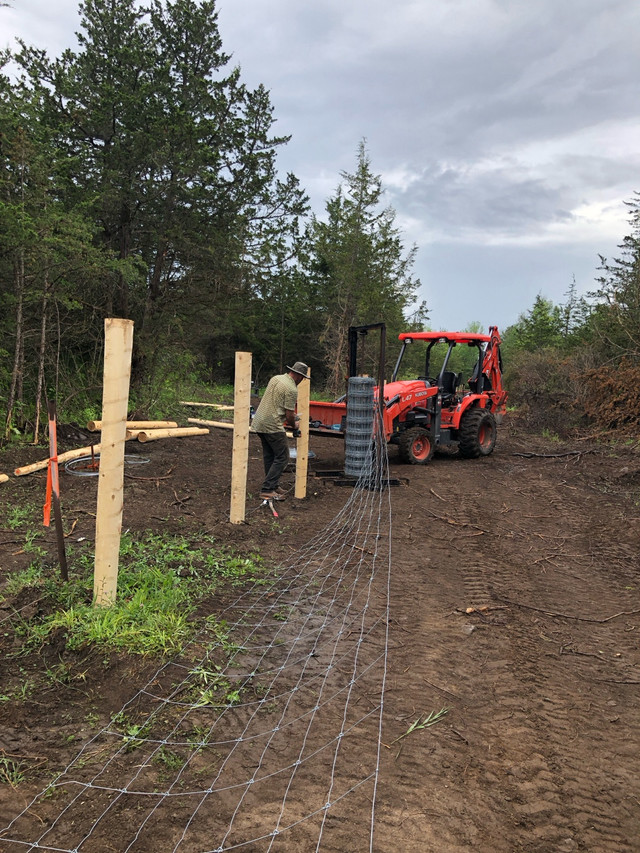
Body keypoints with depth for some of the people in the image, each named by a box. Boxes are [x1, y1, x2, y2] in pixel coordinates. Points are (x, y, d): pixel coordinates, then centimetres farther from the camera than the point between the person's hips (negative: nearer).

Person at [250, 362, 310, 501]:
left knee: (269, 456, 17)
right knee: (282, 457, -3)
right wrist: (294, 426, 7)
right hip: (272, 426, -9)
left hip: (259, 422, 9)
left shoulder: (275, 378, 12)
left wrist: (291, 416, 28)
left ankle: (273, 485, 26)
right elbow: (289, 415, -14)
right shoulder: (291, 389, -14)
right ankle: (267, 490, -5)